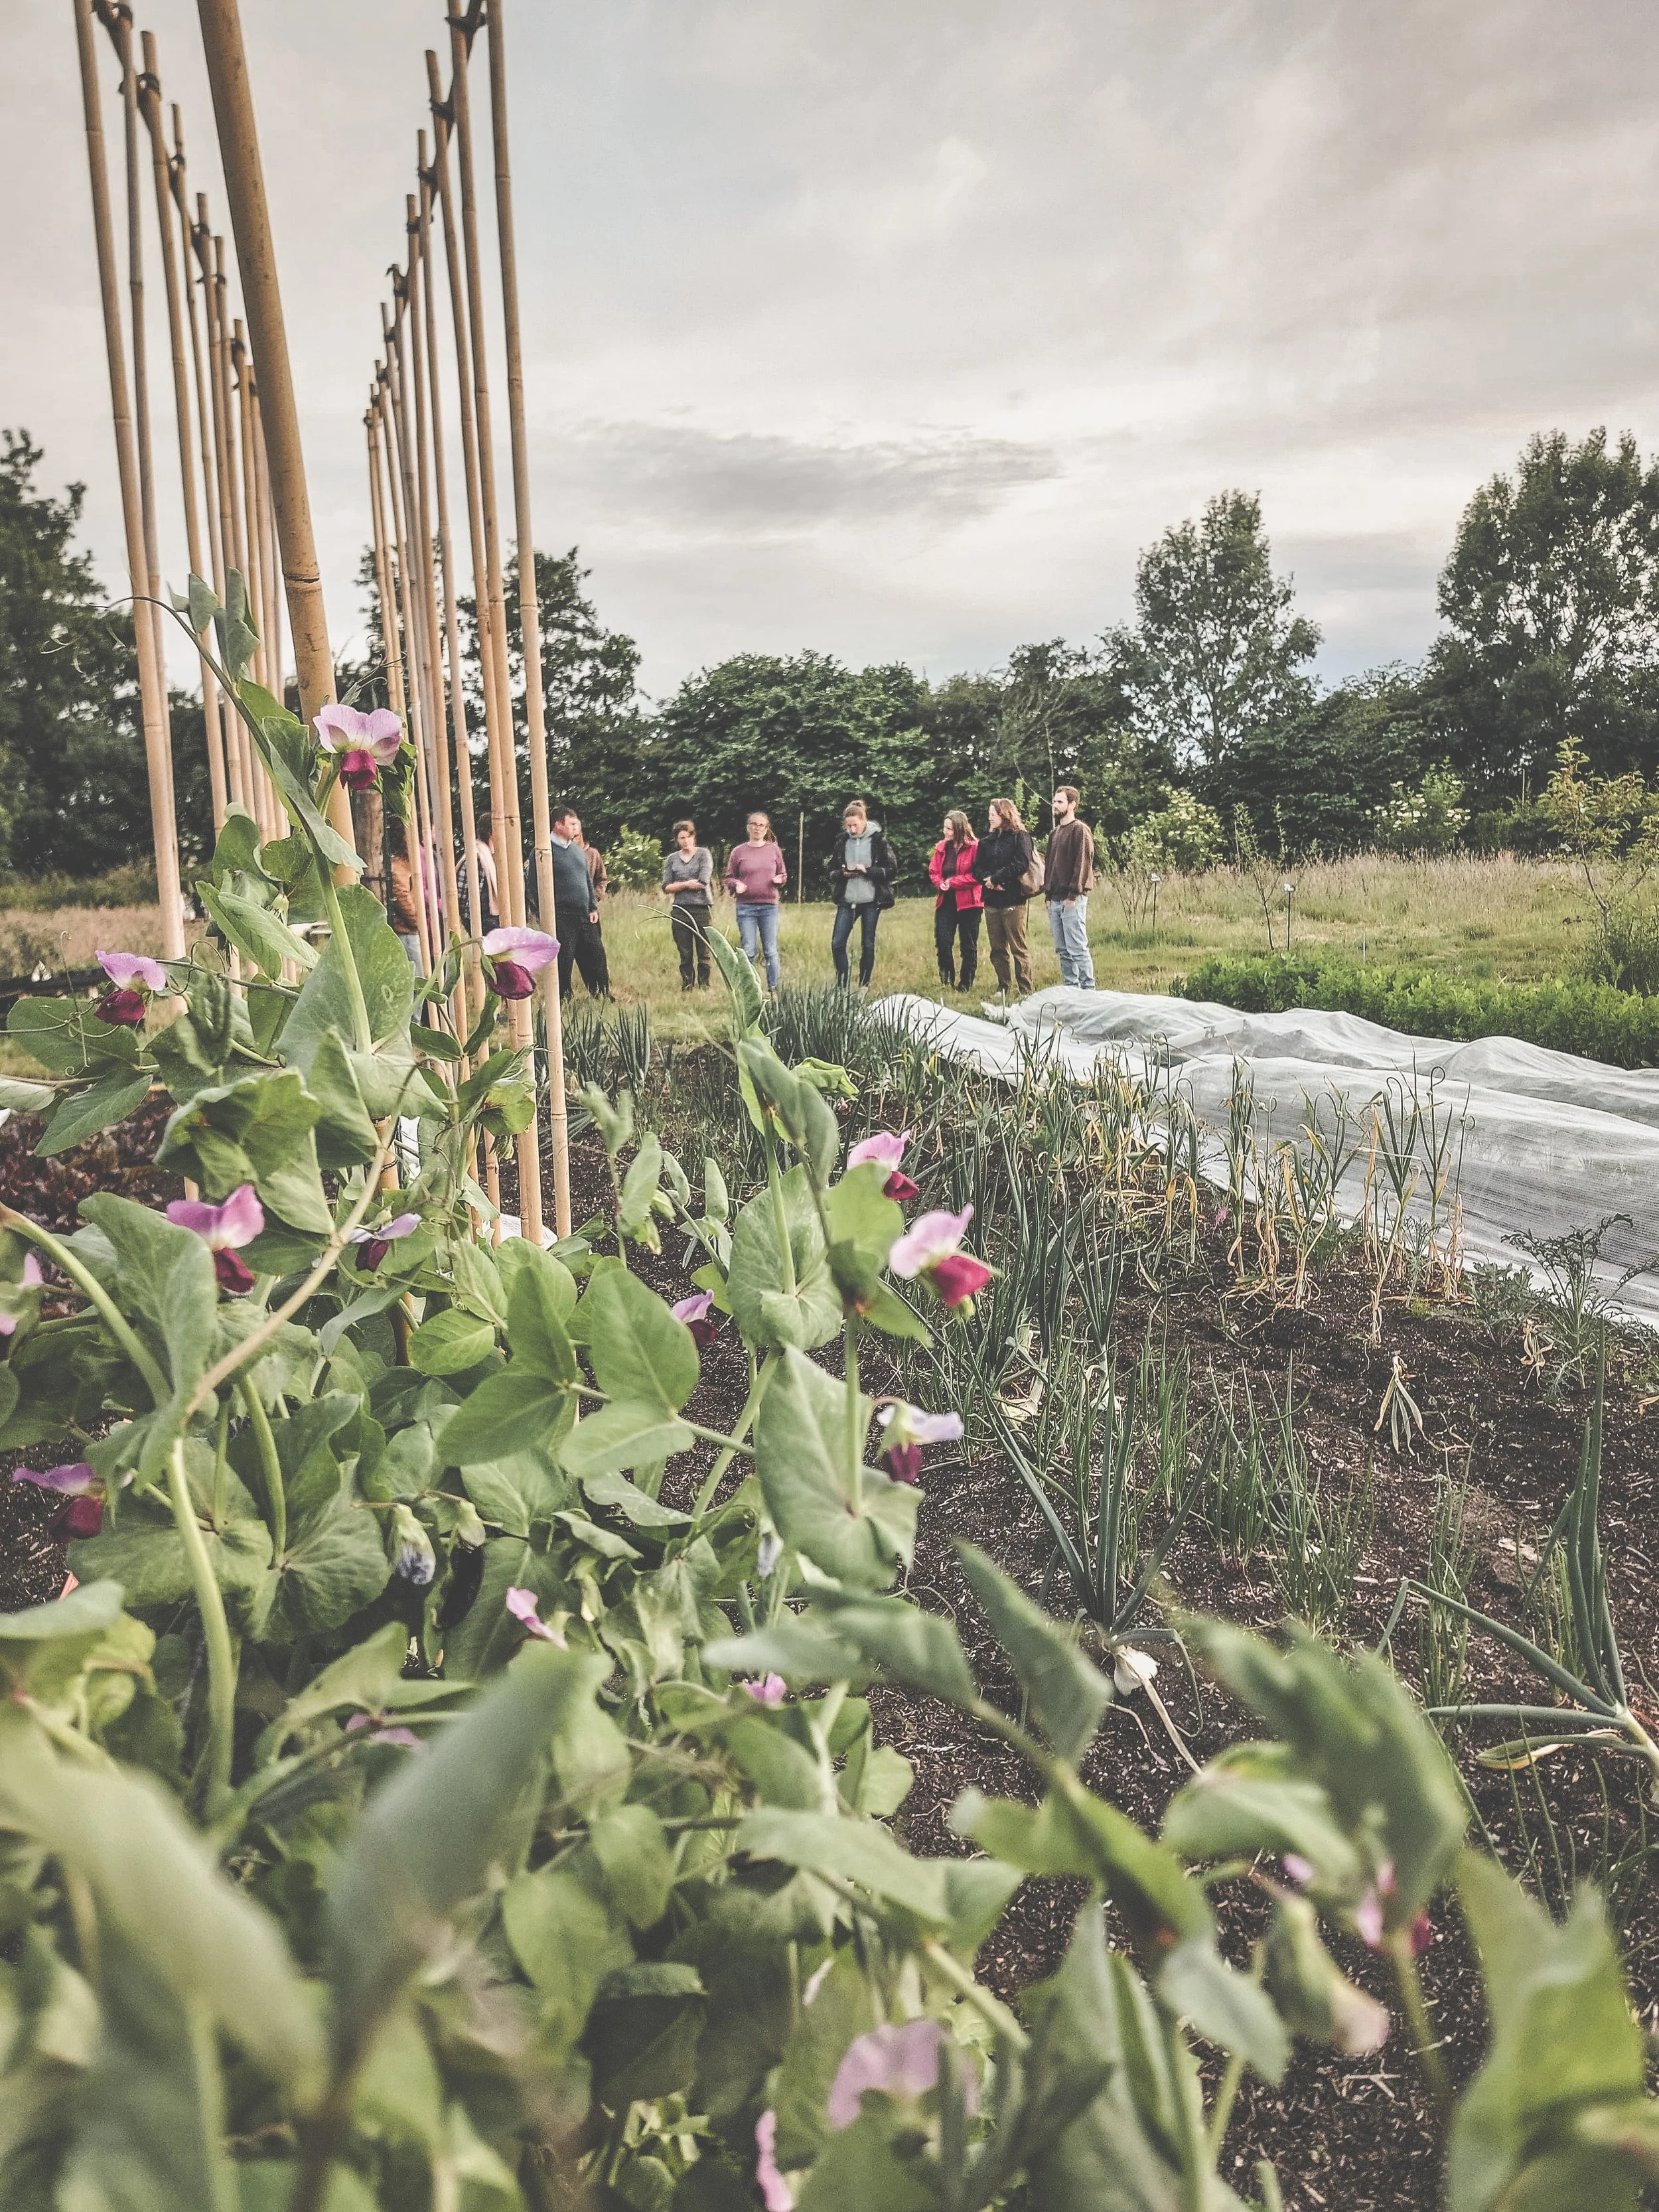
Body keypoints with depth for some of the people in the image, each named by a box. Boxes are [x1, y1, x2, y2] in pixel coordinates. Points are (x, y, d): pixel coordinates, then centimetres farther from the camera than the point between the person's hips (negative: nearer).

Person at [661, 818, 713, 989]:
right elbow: (666, 888, 5)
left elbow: (704, 881, -8)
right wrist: (687, 885, -9)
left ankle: (704, 987, 6)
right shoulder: (672, 859, 12)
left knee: (703, 954, 0)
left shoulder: (704, 854, 4)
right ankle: (686, 989, 9)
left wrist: (678, 885, 0)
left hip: (702, 910, -2)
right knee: (685, 955, 4)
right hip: (679, 911, 2)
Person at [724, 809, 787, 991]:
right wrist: (736, 885, -12)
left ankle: (773, 989, 10)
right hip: (746, 907, -1)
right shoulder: (738, 852, 4)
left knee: (771, 952, 3)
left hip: (769, 907, 1)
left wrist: (780, 880, -7)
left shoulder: (774, 850, 8)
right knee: (748, 952, 1)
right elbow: (729, 878, 9)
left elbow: (783, 875, 16)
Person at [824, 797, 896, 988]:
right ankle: (843, 986, 7)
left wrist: (868, 871, -16)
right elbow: (831, 871, 11)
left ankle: (863, 987, 14)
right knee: (837, 944, -3)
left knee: (868, 946, 4)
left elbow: (892, 870, -4)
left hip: (871, 901, -3)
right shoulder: (842, 842, 6)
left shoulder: (878, 841, -3)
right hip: (847, 901, 3)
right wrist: (843, 874, -10)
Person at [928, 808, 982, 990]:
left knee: (968, 945, 5)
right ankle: (946, 982, 10)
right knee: (942, 942, -2)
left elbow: (977, 875, -15)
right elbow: (933, 871, 13)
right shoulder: (942, 847, 10)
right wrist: (940, 883, -7)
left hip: (968, 903, -5)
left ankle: (966, 984, 14)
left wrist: (953, 882, -14)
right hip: (946, 902, 5)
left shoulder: (974, 847, -10)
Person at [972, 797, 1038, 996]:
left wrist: (996, 878, -11)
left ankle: (1026, 990, -2)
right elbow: (977, 867, 12)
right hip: (991, 901, 6)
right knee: (997, 949, 9)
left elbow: (1021, 864, -12)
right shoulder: (986, 841, 17)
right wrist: (988, 879, -9)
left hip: (1013, 899, -6)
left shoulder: (1020, 836, -1)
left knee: (1018, 948, -6)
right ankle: (1003, 988, 17)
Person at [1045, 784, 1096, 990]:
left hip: (1072, 900, -8)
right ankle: (1071, 989, 16)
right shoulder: (1056, 833, 20)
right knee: (1063, 950, 10)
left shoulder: (1080, 830, -6)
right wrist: (1048, 893, 13)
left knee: (1077, 949, -9)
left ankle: (1088, 990, -5)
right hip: (1055, 900, 8)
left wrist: (1073, 895, -18)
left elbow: (1083, 863, -13)